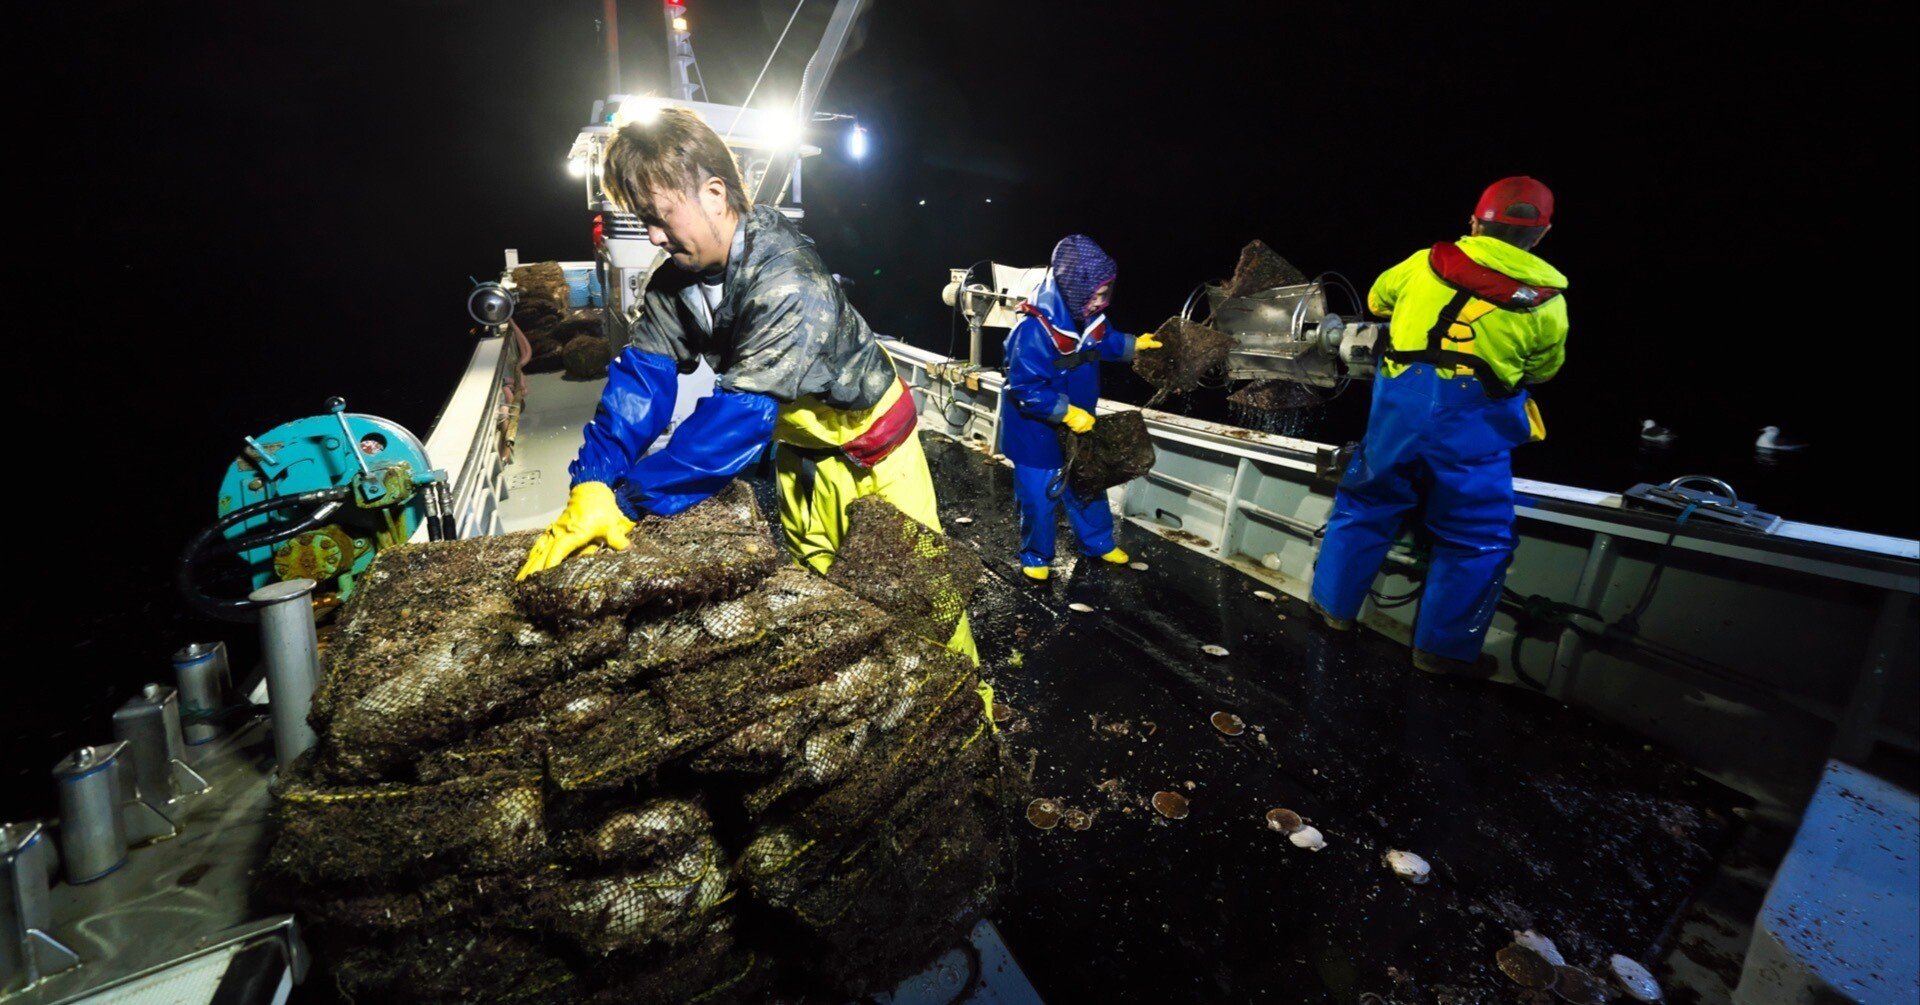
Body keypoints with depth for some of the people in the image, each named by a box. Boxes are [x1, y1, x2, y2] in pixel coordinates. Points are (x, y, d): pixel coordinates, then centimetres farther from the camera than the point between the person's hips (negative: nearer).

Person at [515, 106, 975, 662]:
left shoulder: (788, 281, -34)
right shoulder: (674, 283, -8)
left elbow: (740, 414, -40)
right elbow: (639, 383, -16)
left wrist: (629, 503, -38)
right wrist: (592, 486, -31)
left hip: (871, 444, -6)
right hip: (804, 453, 7)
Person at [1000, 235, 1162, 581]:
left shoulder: (1089, 316, -7)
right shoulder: (1034, 330, -32)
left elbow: (1105, 341, 16)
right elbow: (1025, 388, -32)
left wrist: (1135, 344, 5)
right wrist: (1067, 412, -33)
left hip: (1079, 425, 7)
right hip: (1038, 432, -7)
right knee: (1040, 497, 9)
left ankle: (1099, 543, 43)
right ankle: (1036, 556, 32)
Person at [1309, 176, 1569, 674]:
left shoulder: (1427, 263, 7)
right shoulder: (1547, 299, 4)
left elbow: (1377, 299, 25)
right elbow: (1542, 369, 17)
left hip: (1401, 400, 2)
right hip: (1473, 417, -1)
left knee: (1365, 502, 17)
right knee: (1477, 538, 10)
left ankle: (1335, 604, 25)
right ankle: (1442, 647, 13)